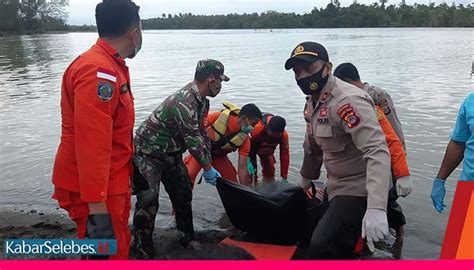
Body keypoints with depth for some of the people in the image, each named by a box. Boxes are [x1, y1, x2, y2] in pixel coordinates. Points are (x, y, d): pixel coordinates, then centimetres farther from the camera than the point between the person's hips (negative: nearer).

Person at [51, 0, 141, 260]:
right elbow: (91, 145, -29)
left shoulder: (108, 67, 11)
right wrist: (96, 206, -28)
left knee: (117, 250, 21)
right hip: (95, 191, -10)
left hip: (110, 183, 10)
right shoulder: (98, 72, -23)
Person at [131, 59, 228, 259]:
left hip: (171, 153, 10)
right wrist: (207, 169, -19)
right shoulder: (184, 101, -29)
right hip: (148, 152, -9)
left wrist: (210, 164, 1)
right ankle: (142, 251, 3)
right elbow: (193, 139, -28)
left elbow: (202, 134, 7)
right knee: (148, 200, -12)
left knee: (183, 194, 12)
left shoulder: (202, 101, 2)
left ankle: (187, 238, 29)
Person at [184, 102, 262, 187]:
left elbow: (242, 168, -17)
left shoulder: (245, 138, -21)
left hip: (219, 156, 3)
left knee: (233, 183, -2)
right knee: (188, 175, -21)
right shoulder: (220, 116, -31)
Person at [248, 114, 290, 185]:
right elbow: (250, 150, -34)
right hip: (251, 146, -4)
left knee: (270, 170, 7)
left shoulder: (284, 135, -31)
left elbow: (284, 155, -22)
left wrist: (284, 178, -19)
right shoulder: (256, 129, -45)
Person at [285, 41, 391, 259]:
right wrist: (305, 181, 31)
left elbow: (377, 151, -34)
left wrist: (376, 208, -43)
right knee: (338, 249, 20)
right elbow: (312, 148, 20)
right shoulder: (313, 102, 6)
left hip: (360, 189, -9)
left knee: (322, 247, -20)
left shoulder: (347, 101, -25)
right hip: (338, 187, 9)